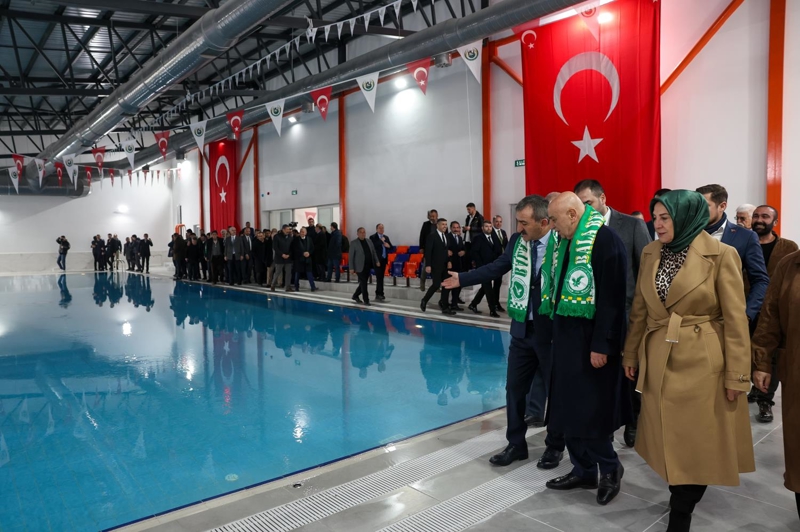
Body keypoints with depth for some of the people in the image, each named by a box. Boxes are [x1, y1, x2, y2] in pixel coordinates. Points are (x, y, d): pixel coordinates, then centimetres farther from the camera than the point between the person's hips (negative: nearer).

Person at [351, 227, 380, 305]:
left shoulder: (369, 242, 11)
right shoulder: (354, 243, -4)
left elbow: (374, 252, 14)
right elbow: (351, 256, -4)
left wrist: (377, 261, 0)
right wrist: (352, 268, -8)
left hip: (368, 266, 6)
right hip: (360, 267, -5)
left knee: (363, 283, 13)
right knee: (363, 284, -5)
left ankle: (355, 296, 32)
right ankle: (366, 300, 3)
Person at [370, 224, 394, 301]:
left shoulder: (386, 237, 15)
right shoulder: (373, 237, -4)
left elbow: (391, 247, 15)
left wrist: (388, 246, -7)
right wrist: (381, 241, -14)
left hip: (384, 259, 6)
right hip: (377, 260, -6)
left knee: (381, 277, 9)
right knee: (379, 277, -8)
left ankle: (378, 294, 16)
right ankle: (380, 294, -8)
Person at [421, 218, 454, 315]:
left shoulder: (446, 236, 13)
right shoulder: (432, 236, -8)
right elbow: (428, 252, -12)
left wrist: (449, 261, 7)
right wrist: (428, 265, -17)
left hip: (445, 266, 7)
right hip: (435, 266, -7)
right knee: (436, 285, -10)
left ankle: (445, 307, 11)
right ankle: (424, 301, 12)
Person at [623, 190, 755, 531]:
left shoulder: (721, 255, -11)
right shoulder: (650, 253, 4)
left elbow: (735, 320, -9)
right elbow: (639, 309, 10)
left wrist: (736, 374, -9)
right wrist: (631, 353, 11)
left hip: (702, 363, -4)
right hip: (659, 361, 5)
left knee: (695, 445, 6)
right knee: (669, 442, 14)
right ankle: (683, 499, 36)